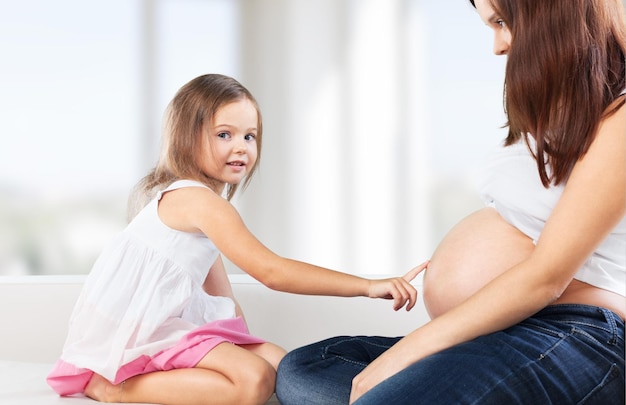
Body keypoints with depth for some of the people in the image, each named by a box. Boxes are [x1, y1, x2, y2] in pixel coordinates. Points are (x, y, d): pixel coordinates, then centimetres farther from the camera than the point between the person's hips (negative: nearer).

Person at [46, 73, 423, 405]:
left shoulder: (185, 196, 14)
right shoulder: (200, 200, -20)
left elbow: (215, 280, 17)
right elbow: (271, 271, -28)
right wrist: (369, 286, -29)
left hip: (168, 321, 10)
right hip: (138, 330, -10)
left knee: (282, 366, 4)